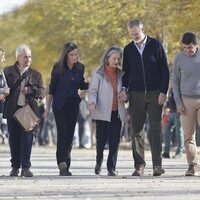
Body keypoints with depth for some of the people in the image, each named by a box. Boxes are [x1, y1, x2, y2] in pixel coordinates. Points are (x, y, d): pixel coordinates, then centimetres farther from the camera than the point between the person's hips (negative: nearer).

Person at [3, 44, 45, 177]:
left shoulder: (36, 75, 11)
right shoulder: (8, 71, 11)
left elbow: (42, 92, 4)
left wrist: (30, 90, -11)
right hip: (12, 110, 0)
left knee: (27, 139, -7)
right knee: (14, 139, 3)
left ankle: (26, 167, -4)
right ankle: (15, 167, 12)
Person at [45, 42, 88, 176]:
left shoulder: (80, 68, 4)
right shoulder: (58, 68, -4)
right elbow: (52, 88, 1)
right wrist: (48, 106, 2)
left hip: (73, 104, 3)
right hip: (60, 104, -3)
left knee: (70, 134, 4)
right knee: (63, 133, -13)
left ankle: (65, 166, 10)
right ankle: (62, 163, -21)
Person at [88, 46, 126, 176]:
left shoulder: (121, 74, 13)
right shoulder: (99, 73, 1)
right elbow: (92, 91, -5)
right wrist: (92, 102, -24)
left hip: (117, 112, 3)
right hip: (103, 112, -3)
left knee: (114, 141, -3)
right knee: (102, 139, -2)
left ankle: (111, 168, 1)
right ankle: (99, 162, 24)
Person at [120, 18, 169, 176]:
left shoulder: (156, 45, 1)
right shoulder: (128, 49, 9)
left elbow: (165, 70, 1)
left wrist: (163, 92, -7)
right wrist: (124, 88, -2)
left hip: (155, 94, -2)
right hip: (136, 95, 2)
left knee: (156, 129, -4)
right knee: (137, 130, 0)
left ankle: (157, 165, -2)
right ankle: (139, 165, 3)